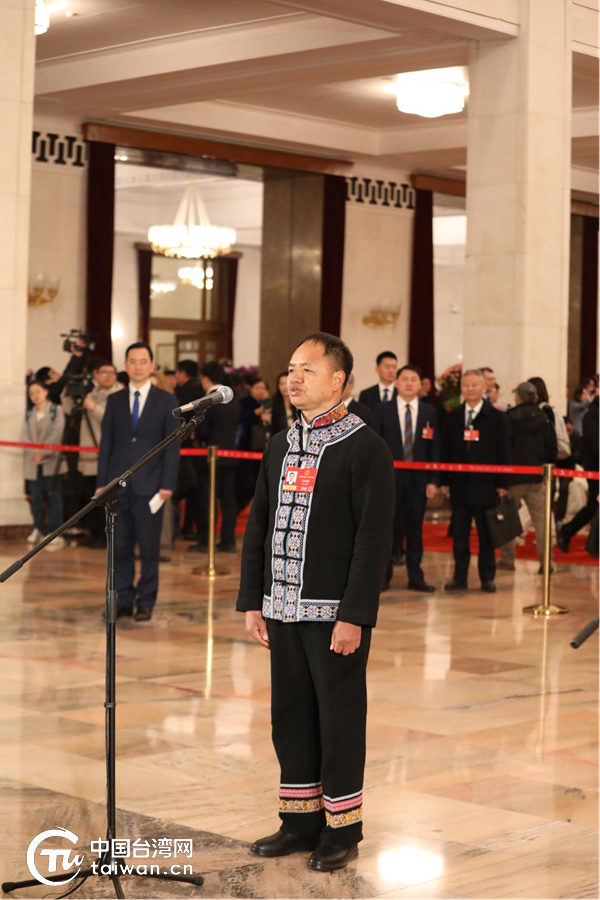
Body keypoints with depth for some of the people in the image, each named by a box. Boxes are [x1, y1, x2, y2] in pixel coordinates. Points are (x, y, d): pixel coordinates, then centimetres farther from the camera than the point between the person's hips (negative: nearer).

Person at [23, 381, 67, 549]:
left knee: (54, 497, -5)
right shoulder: (29, 414, 14)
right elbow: (25, 435, 3)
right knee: (35, 497, 6)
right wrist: (33, 452, -14)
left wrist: (43, 452, -18)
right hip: (32, 462, 4)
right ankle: (38, 530, 18)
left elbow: (56, 434, -9)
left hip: (51, 461, -4)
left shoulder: (56, 411, 1)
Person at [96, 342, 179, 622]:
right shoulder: (114, 400, 10)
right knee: (120, 545, 4)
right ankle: (124, 599, 12)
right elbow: (106, 443, 9)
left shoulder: (166, 401, 3)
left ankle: (146, 601, 9)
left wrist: (168, 483, -8)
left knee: (149, 546, 1)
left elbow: (172, 445, 0)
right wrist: (101, 482, 2)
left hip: (150, 483, -2)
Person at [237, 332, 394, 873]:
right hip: (284, 608, 6)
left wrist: (354, 616, -18)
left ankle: (341, 828, 15)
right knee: (290, 717, 11)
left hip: (336, 613, -6)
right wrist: (253, 600, 9)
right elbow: (258, 526, 15)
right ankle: (301, 822, 24)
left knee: (339, 721, 3)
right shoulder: (280, 446, 12)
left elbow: (374, 538, -14)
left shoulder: (365, 448, -9)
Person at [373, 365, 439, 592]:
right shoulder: (383, 410, 2)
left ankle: (415, 577, 12)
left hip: (418, 478, 1)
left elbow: (434, 448, 4)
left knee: (415, 528, 5)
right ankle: (382, 576, 12)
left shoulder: (429, 412, 6)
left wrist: (433, 480, -3)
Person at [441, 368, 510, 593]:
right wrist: (444, 481, 3)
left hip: (485, 484, -2)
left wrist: (502, 483, -5)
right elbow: (446, 450, 9)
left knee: (486, 533, 4)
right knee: (459, 533, 4)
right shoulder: (453, 417, 8)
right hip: (459, 484, 2)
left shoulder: (496, 417, 1)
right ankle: (460, 577, 9)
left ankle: (487, 578, 12)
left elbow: (504, 452, 1)